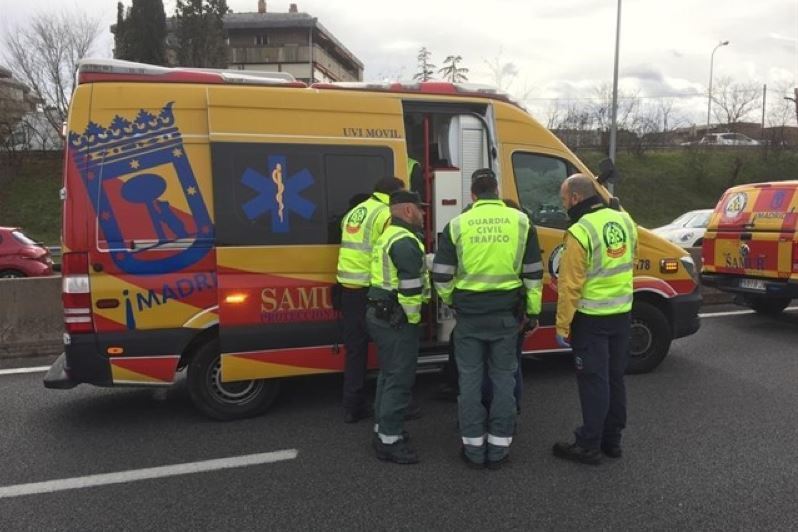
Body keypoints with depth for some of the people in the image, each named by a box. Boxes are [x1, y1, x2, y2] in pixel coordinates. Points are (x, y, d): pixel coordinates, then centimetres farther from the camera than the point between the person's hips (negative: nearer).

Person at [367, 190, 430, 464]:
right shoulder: (405, 241, -17)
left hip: (381, 315, 11)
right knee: (399, 379, -3)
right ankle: (389, 441, 6)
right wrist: (413, 318, -12)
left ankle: (384, 429, 30)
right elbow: (410, 286, -22)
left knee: (389, 375, 19)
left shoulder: (388, 236, 17)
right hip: (396, 319, -11)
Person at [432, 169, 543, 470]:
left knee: (470, 379, 10)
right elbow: (533, 273, 3)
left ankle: (474, 448, 19)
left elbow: (441, 276, -2)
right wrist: (533, 310, 13)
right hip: (505, 313, 1)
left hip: (468, 312, -1)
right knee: (503, 378, 12)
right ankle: (498, 448, 20)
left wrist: (450, 301, 16)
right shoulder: (520, 221, 0)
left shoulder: (457, 225, -3)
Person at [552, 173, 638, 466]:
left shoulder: (580, 232, -20)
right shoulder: (625, 220, 3)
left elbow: (570, 286, -18)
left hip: (591, 319, -7)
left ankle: (589, 446, 12)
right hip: (622, 313, 7)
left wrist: (562, 326, -11)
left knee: (593, 381, 1)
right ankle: (612, 440, 28)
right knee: (615, 378, 16)